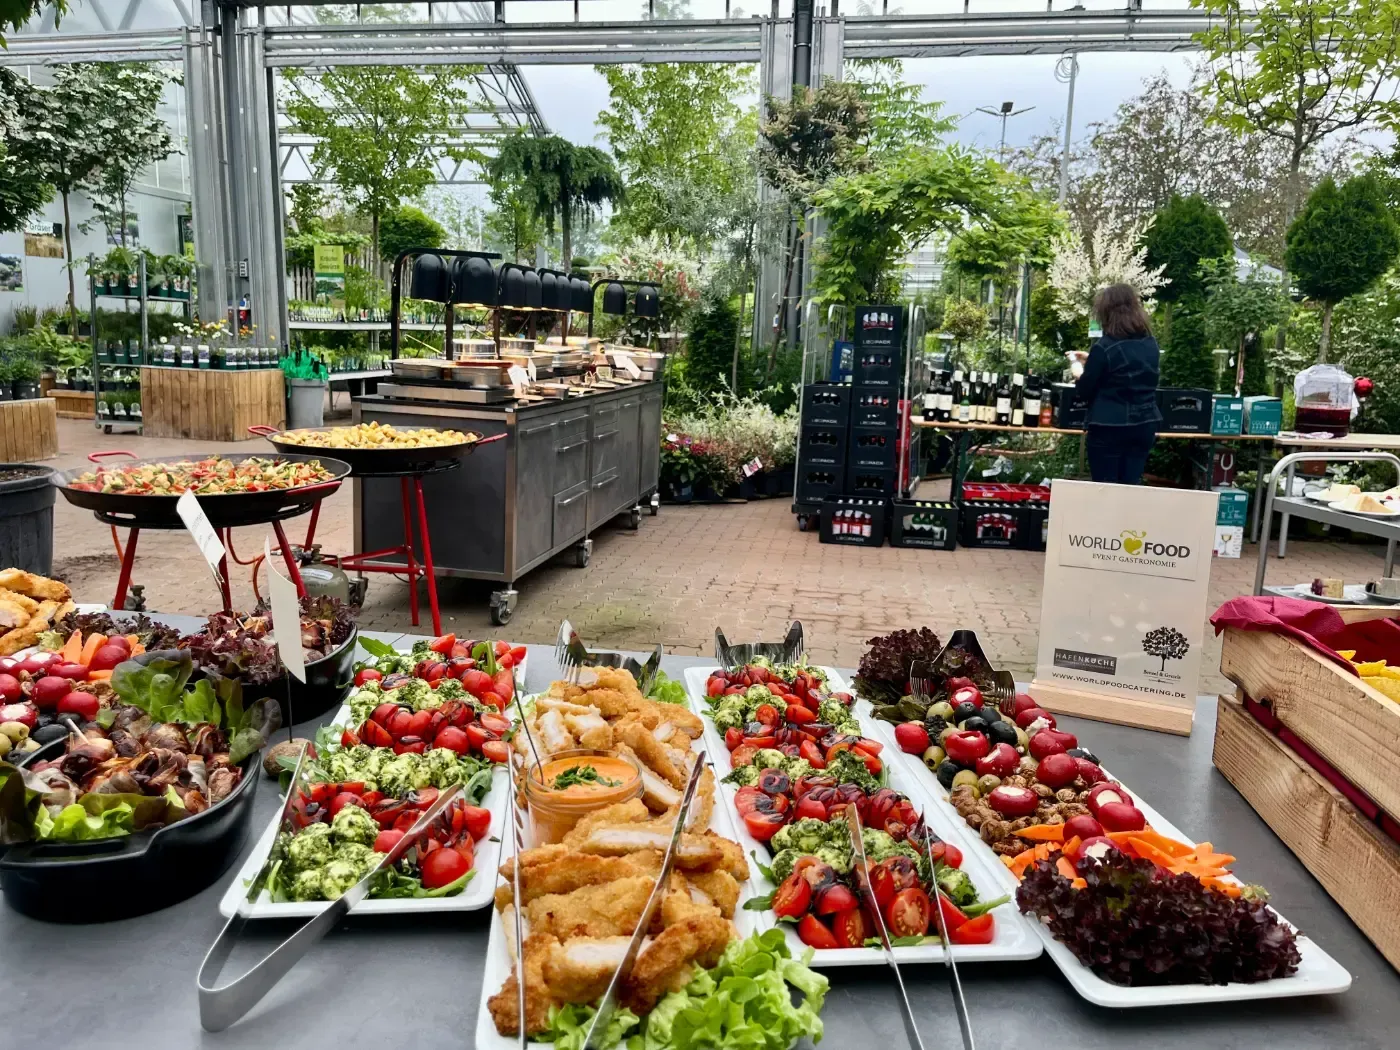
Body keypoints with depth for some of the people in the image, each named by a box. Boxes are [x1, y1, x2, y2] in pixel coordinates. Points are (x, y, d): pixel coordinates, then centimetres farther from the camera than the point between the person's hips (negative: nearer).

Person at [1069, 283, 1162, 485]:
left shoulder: (1104, 347, -14)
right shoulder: (1151, 344, 6)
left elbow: (1084, 391, -7)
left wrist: (1080, 375, 15)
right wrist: (1092, 360, 28)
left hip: (1109, 428, -6)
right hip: (1144, 426, 6)